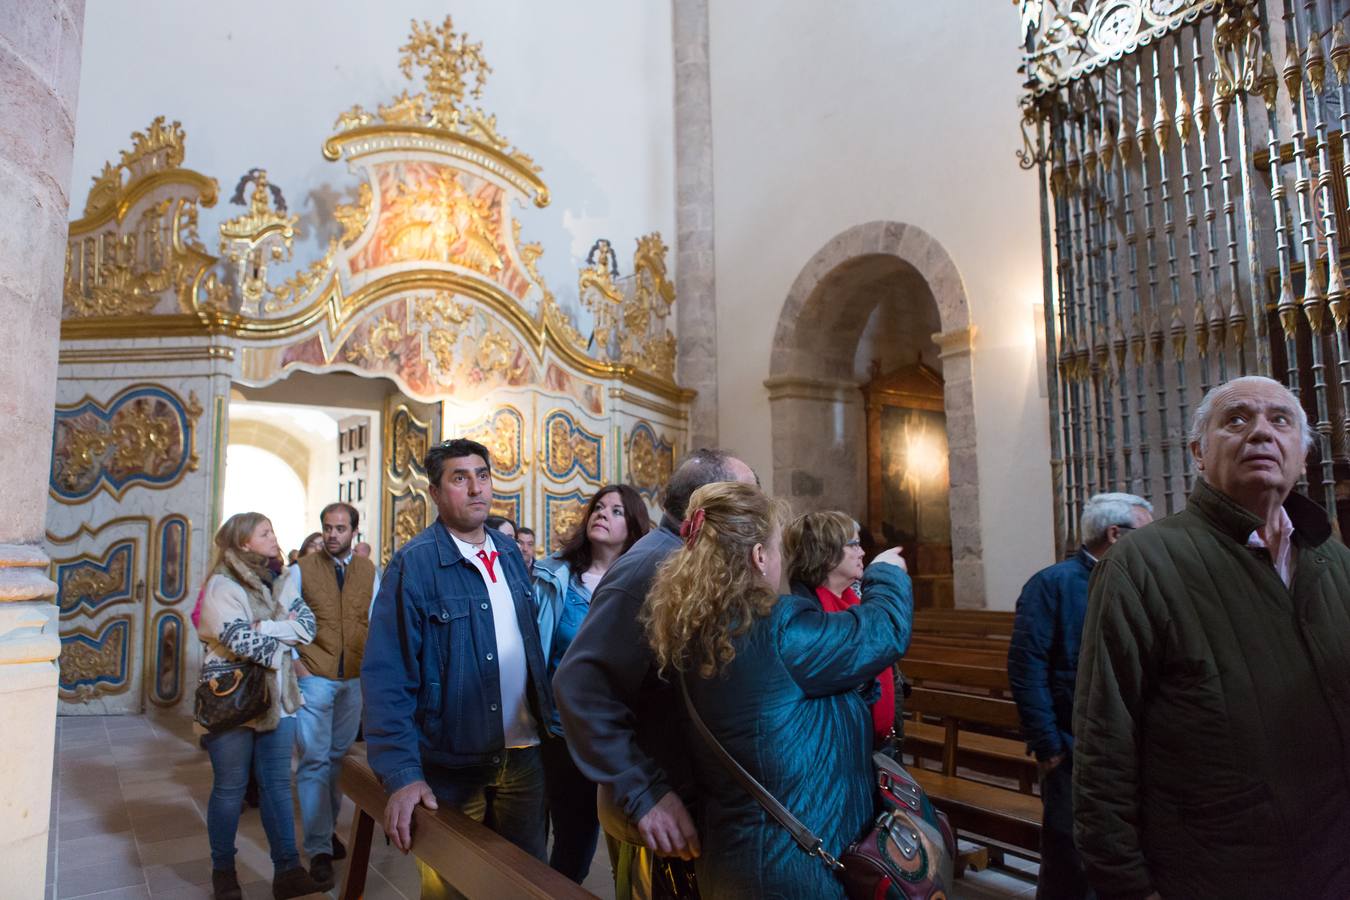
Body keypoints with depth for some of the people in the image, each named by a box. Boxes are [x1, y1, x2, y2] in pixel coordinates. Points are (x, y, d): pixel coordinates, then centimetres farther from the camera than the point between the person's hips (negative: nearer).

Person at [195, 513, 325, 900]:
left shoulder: (280, 582, 8)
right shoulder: (222, 587, -11)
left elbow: (307, 625, -4)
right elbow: (242, 641, -22)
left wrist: (265, 628, -17)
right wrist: (284, 635, -8)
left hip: (277, 700, 5)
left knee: (278, 784, 7)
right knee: (230, 788, 8)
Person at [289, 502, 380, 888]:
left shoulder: (369, 571, 3)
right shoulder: (302, 569, -3)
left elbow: (377, 621, 6)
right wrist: (295, 664, -8)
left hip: (355, 678, 3)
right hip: (314, 678, -2)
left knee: (338, 756, 13)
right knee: (314, 760, -2)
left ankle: (328, 826, 30)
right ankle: (319, 848, 6)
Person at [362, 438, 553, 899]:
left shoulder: (510, 553, 5)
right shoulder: (414, 563, -15)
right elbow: (386, 675, -19)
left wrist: (547, 718, 8)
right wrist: (401, 773, -26)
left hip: (523, 756, 5)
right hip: (450, 767, -5)